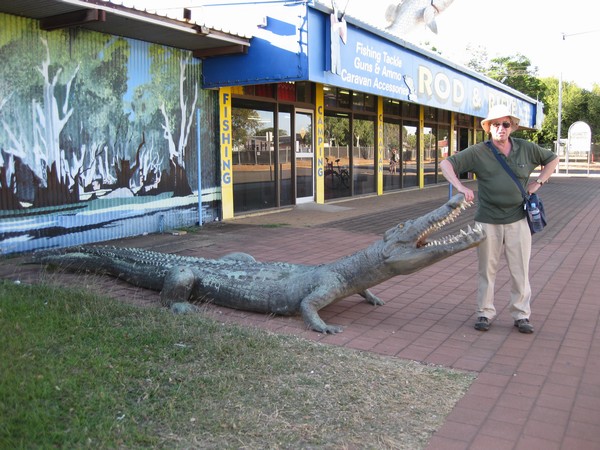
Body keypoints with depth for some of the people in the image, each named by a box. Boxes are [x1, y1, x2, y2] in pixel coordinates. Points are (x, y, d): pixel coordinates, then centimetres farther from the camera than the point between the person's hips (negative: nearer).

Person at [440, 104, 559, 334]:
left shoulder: (526, 148, 4)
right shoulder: (478, 152, -4)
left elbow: (553, 159, 19)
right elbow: (446, 164, -7)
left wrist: (538, 182, 6)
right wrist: (460, 187, -19)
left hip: (518, 220, 2)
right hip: (488, 222, -1)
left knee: (520, 270, 7)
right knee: (487, 270, 8)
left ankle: (521, 315, 19)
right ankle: (485, 313, 20)